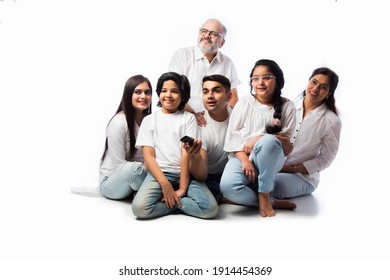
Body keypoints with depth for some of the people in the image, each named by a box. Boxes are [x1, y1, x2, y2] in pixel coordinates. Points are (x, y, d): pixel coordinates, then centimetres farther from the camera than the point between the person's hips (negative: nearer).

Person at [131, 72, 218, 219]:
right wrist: (165, 184, -14)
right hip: (159, 172, 0)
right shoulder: (149, 120, 11)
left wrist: (183, 188, -13)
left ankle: (171, 200, -5)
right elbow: (148, 156, 1)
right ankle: (179, 201, -7)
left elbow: (187, 154, -2)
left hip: (185, 173, 0)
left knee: (210, 208, -25)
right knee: (139, 207, -29)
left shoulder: (188, 118, 9)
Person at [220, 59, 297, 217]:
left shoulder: (287, 107, 2)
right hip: (241, 157, 0)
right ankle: (272, 203, -13)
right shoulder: (244, 103, 3)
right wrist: (245, 160, -16)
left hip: (269, 160, 0)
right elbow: (232, 137, -1)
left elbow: (287, 146, -2)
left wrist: (261, 139, -19)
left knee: (268, 141, -37)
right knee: (227, 187, -33)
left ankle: (264, 196, -20)